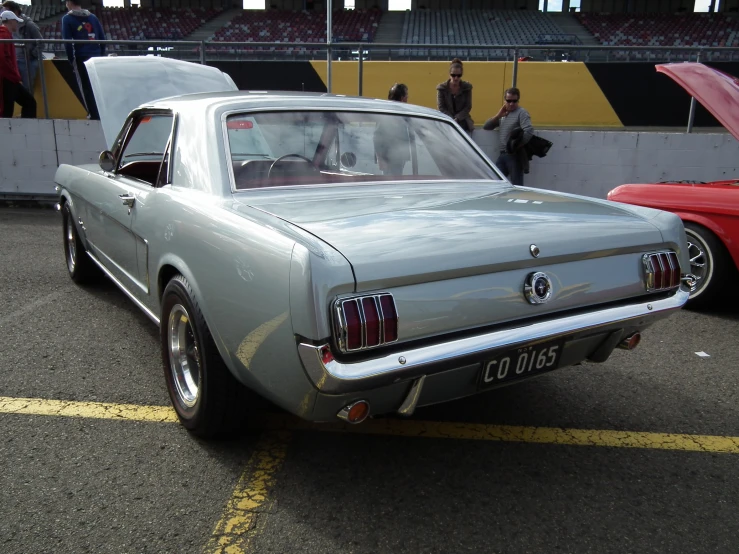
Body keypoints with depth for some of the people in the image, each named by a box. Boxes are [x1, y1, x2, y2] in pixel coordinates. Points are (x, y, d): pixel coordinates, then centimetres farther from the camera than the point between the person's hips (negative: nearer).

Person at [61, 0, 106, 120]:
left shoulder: (67, 18, 2)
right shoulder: (92, 17, 13)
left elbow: (67, 42, -5)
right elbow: (102, 38, 9)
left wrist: (71, 61, 1)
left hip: (81, 58, -4)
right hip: (97, 57, 4)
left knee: (86, 88, 1)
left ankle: (94, 115, -3)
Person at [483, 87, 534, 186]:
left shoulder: (522, 113, -3)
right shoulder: (503, 114, 19)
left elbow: (529, 131, -17)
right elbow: (486, 127, 17)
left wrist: (516, 146, -19)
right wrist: (498, 116, 3)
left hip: (515, 156, -7)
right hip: (502, 155, 7)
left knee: (517, 186, -7)